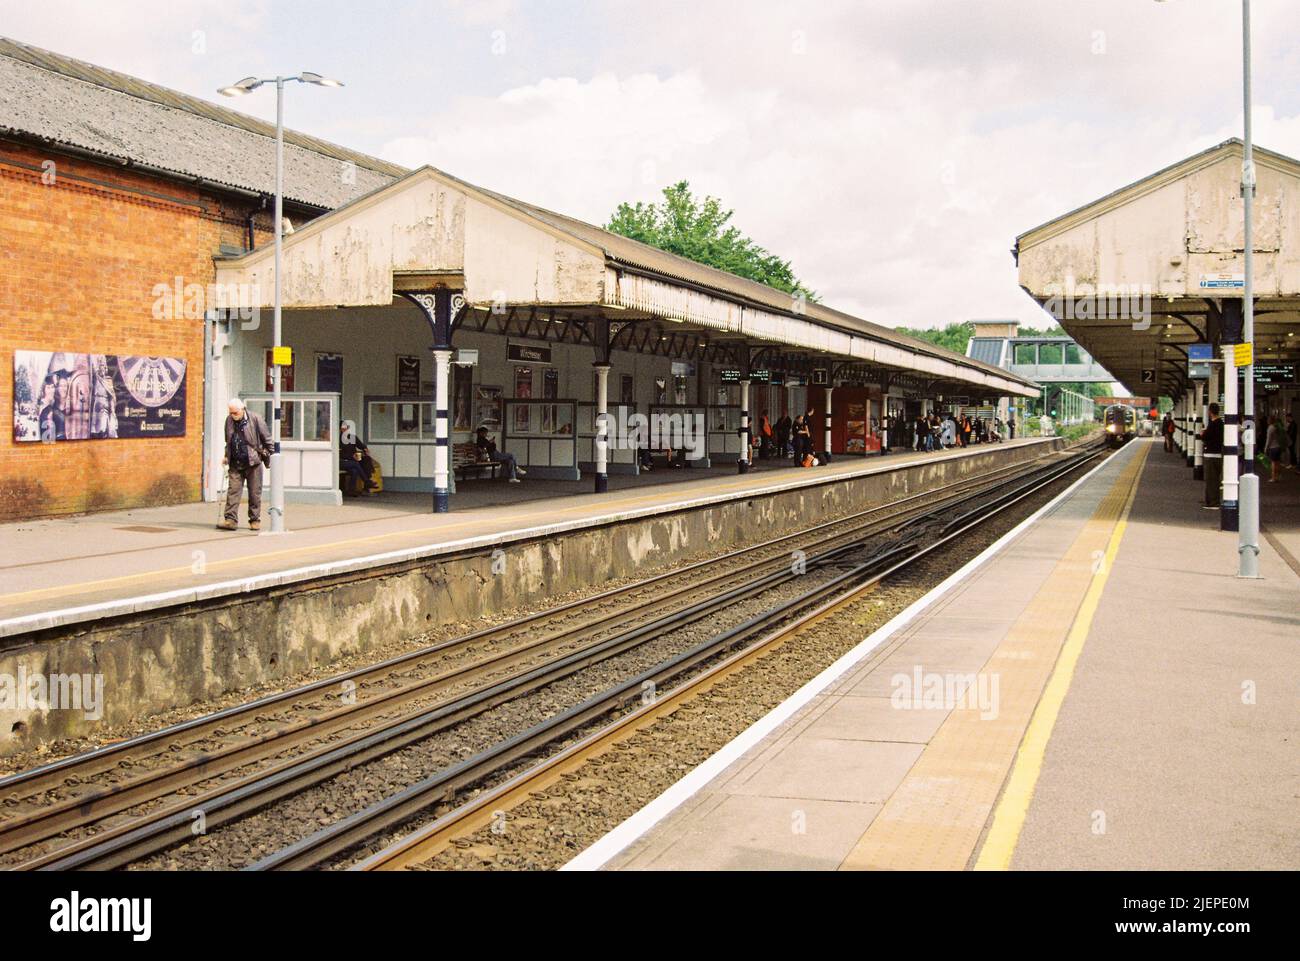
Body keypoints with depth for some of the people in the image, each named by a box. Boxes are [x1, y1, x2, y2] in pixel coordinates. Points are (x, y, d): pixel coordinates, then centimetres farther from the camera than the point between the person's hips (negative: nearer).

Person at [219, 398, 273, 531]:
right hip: (235, 464, 4)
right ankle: (230, 520, -7)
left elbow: (267, 439, -1)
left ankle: (255, 520, 13)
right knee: (233, 491, -5)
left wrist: (270, 457, -1)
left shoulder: (255, 419, -6)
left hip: (253, 462, -3)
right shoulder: (229, 420, 7)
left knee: (254, 493, 3)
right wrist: (226, 456, 16)